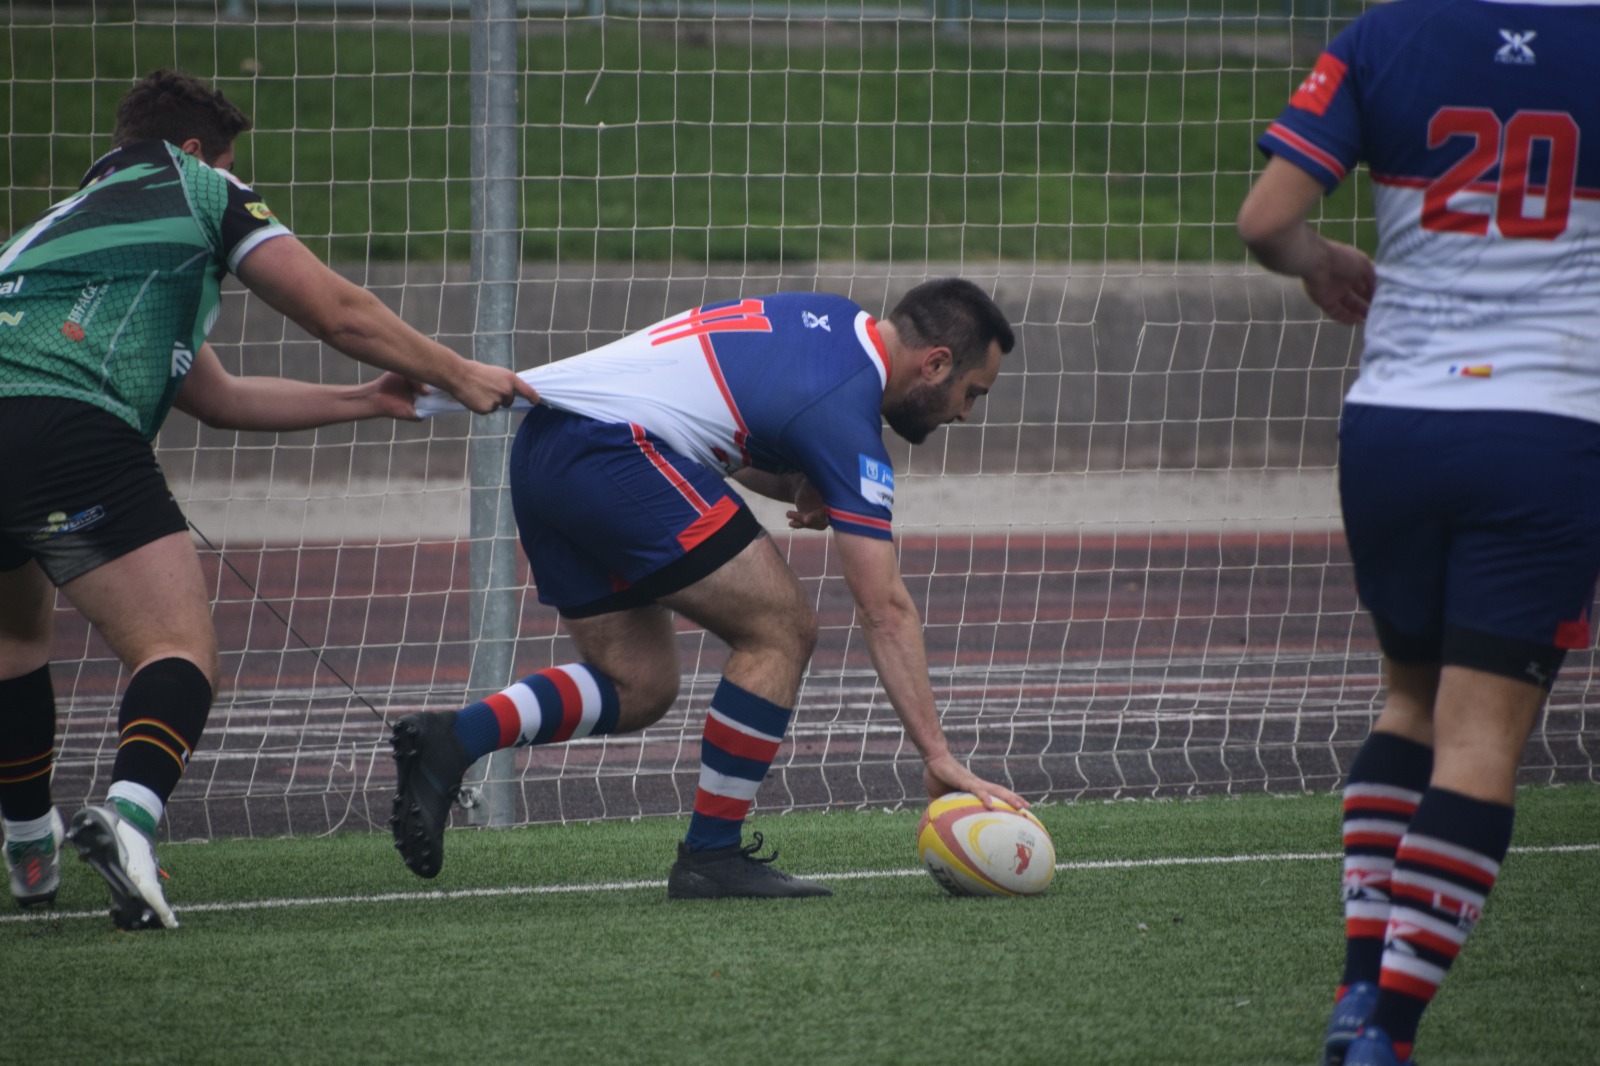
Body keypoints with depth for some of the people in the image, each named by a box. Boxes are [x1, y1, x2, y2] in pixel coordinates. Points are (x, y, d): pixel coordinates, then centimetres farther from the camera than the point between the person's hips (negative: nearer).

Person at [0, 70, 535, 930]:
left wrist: (368, 401, 44)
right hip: (69, 430, -7)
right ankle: (131, 810, -35)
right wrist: (456, 375, 30)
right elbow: (337, 312, 16)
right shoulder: (194, 187, 18)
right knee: (181, 652, -7)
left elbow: (218, 398, 40)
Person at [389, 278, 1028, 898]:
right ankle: (711, 855, -1)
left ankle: (450, 741, -5)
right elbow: (885, 609, -12)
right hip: (608, 448, -10)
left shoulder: (833, 321, 16)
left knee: (637, 687, 12)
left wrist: (799, 486, 8)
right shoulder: (847, 410, -10)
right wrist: (936, 755, -12)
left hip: (540, 450, 10)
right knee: (781, 631, -4)